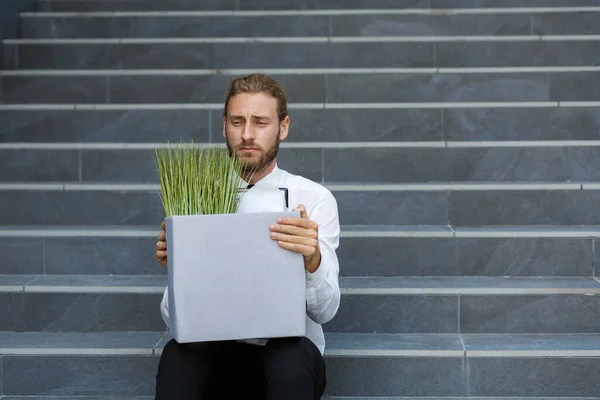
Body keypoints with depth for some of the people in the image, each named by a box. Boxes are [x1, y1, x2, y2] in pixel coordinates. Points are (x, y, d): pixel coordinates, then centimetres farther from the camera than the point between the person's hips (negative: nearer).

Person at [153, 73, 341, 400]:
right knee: (178, 353, -31)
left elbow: (324, 311, -11)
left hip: (289, 355, -1)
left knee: (293, 356, -34)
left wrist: (313, 260, -32)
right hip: (217, 355, 1)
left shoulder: (315, 199, -2)